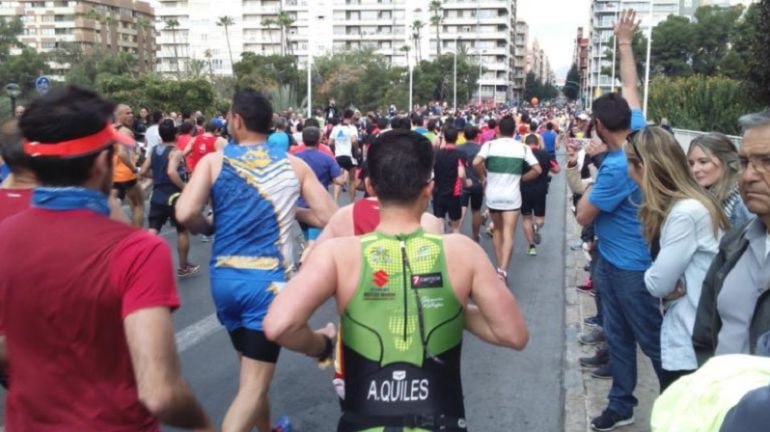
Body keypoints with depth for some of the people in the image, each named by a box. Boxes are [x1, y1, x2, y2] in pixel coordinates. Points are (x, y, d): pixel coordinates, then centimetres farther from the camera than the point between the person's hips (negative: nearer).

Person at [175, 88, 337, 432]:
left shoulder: (213, 161, -1)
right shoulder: (294, 165, 1)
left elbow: (185, 214, -15)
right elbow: (329, 217, -1)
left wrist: (209, 227, 6)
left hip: (224, 279, 3)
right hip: (268, 280, -3)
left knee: (252, 368, 24)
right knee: (254, 381, 1)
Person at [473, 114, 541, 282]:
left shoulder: (490, 145, -2)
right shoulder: (523, 147, 0)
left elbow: (476, 163, -17)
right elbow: (537, 169, -3)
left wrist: (482, 177, 0)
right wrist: (522, 178, 11)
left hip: (492, 195, 1)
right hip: (512, 196, -1)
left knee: (497, 230, 19)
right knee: (508, 234, -4)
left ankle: (499, 267, 24)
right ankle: (503, 269, -20)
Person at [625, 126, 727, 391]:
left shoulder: (686, 212, -23)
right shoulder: (679, 207, 8)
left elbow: (657, 283, -20)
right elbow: (663, 281, 8)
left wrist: (652, 276, 1)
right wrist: (670, 285, -13)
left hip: (693, 343, -9)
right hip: (681, 334, 9)